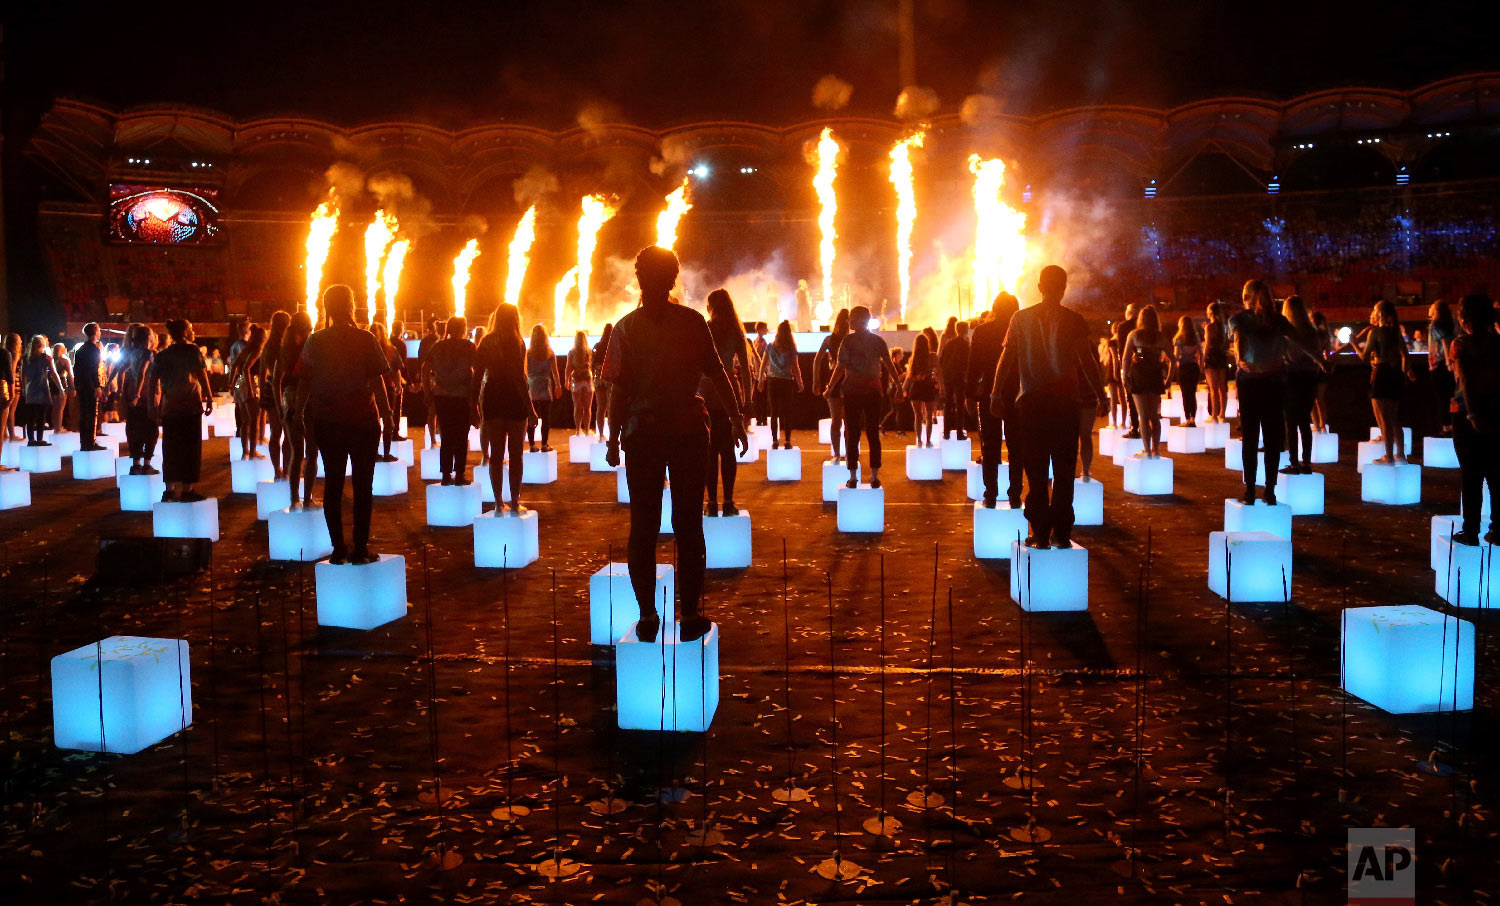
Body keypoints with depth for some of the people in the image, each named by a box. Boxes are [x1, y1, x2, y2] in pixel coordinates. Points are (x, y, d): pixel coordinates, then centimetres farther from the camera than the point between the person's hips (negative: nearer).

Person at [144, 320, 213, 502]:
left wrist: (152, 406, 9)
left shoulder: (162, 356, 9)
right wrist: (209, 398, -4)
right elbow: (202, 377, -9)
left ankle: (170, 488, 14)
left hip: (169, 407, 4)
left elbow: (152, 381, 6)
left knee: (170, 449, 11)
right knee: (190, 448, 2)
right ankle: (187, 489, 2)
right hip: (190, 406, -4)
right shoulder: (193, 351, -3)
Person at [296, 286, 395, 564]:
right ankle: (360, 549, 3)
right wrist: (386, 414, 0)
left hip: (327, 422, 3)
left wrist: (305, 409, 18)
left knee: (333, 483, 8)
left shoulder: (315, 341, 1)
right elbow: (377, 380, -7)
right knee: (363, 484, 4)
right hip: (363, 419, -3)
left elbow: (304, 381, 4)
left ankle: (338, 549, 9)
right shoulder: (366, 339, -7)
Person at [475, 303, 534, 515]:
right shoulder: (517, 343, -9)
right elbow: (519, 378, -12)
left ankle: (498, 503, 9)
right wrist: (530, 407, -8)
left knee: (496, 452, 9)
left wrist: (475, 404, 9)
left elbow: (477, 376, 2)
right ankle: (515, 502, 5)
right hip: (515, 400, -3)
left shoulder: (486, 342, 3)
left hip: (492, 399, 3)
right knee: (515, 452, 5)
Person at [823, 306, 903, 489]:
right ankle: (875, 477, 5)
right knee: (873, 433, 6)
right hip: (873, 391, 2)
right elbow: (889, 366, -1)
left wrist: (830, 388, 2)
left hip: (852, 390, -2)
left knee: (852, 434, 2)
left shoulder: (847, 341, -5)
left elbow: (840, 367, -6)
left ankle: (853, 477, 3)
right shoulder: (878, 341, 2)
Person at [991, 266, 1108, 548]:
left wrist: (996, 393, 10)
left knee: (1036, 471, 4)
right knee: (1064, 470, 5)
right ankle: (1061, 533, 5)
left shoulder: (1021, 318, 2)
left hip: (1031, 401, 1)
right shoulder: (1074, 320, -2)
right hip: (1065, 400, -1)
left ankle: (1040, 533, 3)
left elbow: (1007, 357, 3)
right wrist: (1101, 396, 5)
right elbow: (1087, 361, -2)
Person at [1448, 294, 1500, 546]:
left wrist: (1473, 414, -24)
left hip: (1468, 413, -3)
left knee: (1471, 476, 4)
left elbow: (1465, 380, -19)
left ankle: (1471, 531, 7)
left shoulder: (1460, 344, -9)